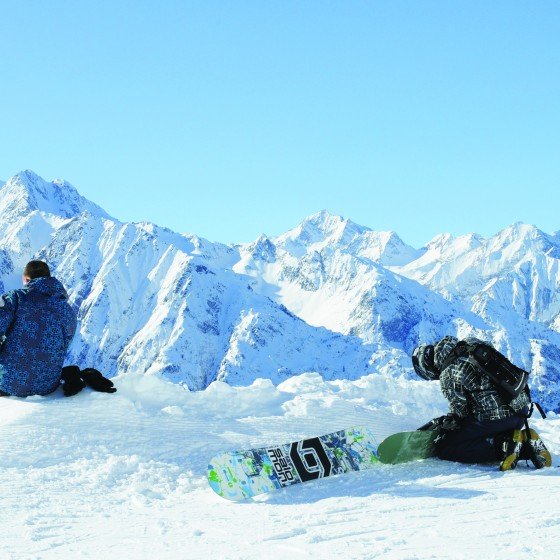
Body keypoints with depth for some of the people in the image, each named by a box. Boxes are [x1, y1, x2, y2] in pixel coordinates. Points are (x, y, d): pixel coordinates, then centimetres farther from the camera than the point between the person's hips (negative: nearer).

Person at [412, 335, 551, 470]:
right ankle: (527, 446, 4)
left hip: (495, 417, -8)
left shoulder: (447, 375, -9)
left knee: (443, 449, 1)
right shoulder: (471, 344, 14)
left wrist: (440, 422, 14)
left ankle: (504, 445, -12)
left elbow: (461, 411, -5)